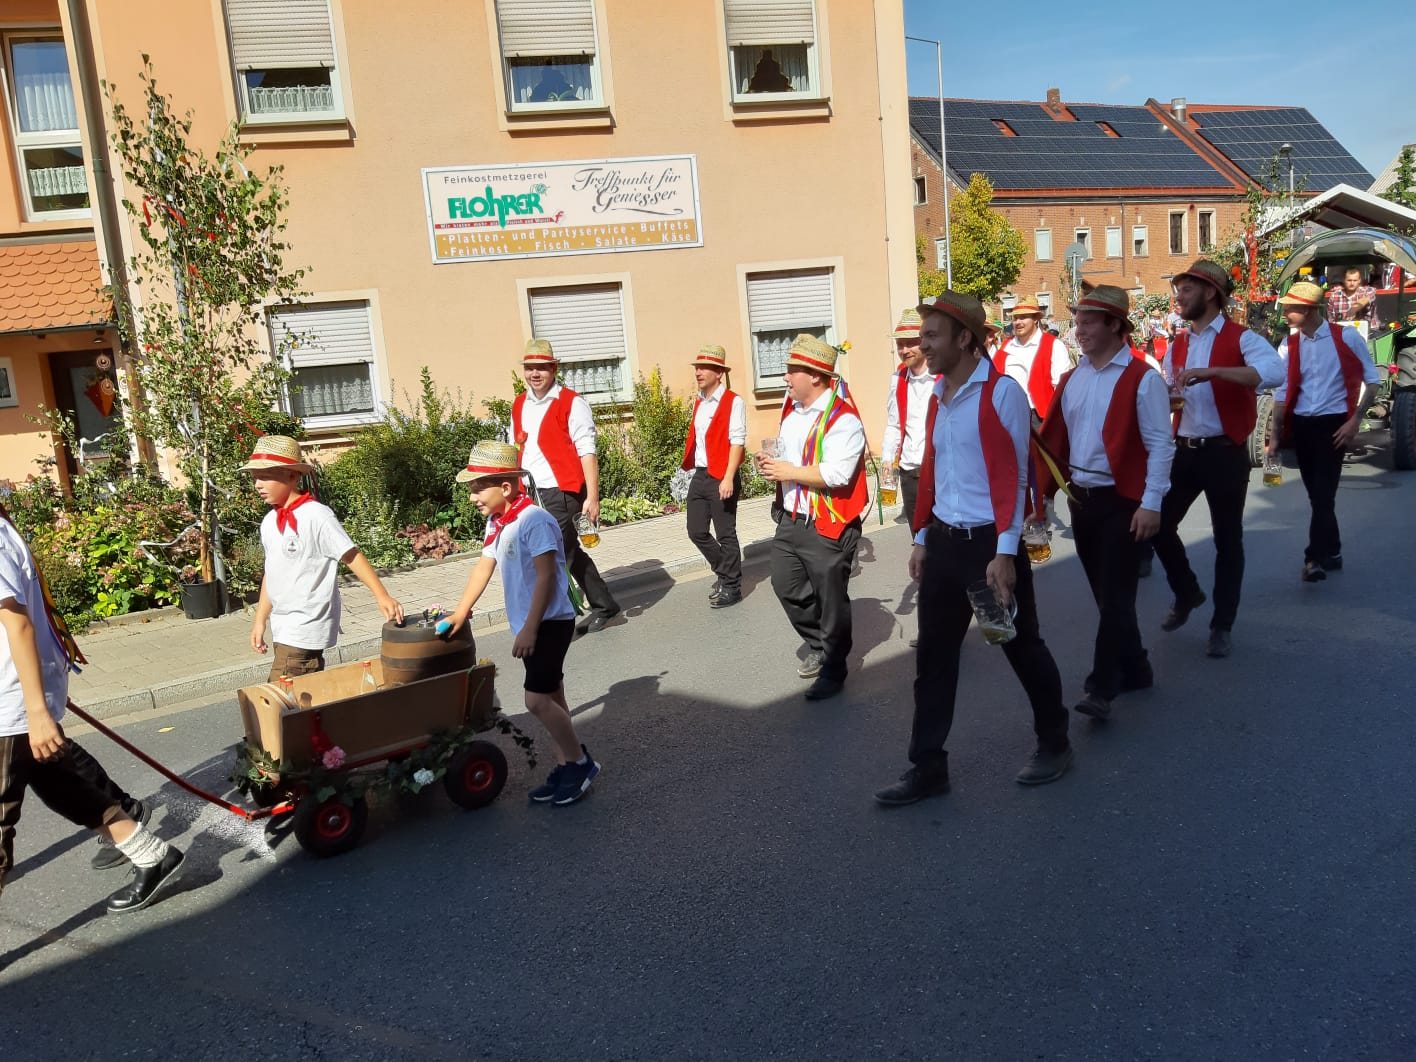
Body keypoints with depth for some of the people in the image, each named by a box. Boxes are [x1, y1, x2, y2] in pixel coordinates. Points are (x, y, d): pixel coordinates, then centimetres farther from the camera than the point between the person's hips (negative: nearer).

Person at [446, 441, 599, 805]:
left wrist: (530, 628, -23)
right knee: (550, 696, 13)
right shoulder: (497, 523, 7)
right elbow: (484, 567, 14)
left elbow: (546, 577, -23)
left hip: (550, 622, -9)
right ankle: (566, 765, 23)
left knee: (538, 700, -11)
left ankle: (580, 763, 5)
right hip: (531, 624, 9)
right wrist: (459, 614, 16)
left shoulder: (534, 520, -21)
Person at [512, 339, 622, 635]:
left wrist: (592, 497, -17)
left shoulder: (571, 404, -8)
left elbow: (587, 453, -12)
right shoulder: (519, 406, 13)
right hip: (532, 494, 7)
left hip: (562, 492, -7)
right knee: (569, 554, 16)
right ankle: (604, 605, 31)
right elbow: (515, 452, 18)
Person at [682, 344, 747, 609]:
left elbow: (737, 441, -16)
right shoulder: (698, 402, 14)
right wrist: (693, 469, 13)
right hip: (699, 476, 8)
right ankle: (724, 572, 31)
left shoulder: (733, 402, -10)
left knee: (725, 534, 2)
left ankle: (732, 587, 15)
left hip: (721, 477, -8)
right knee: (696, 531, 11)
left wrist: (728, 478, -22)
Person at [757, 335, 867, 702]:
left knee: (831, 599, 3)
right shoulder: (791, 410, 9)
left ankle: (833, 671, 19)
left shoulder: (843, 420, -19)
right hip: (791, 519, 9)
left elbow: (835, 474, -28)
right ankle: (819, 645, 38)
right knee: (786, 585, 16)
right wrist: (772, 465, 0)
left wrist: (788, 472, -19)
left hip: (827, 527, -9)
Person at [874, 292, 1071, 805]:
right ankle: (927, 767, 18)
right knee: (933, 658, 8)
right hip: (944, 542, 7)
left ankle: (1054, 744, 31)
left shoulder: (1002, 393, -11)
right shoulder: (938, 398, 12)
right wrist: (922, 538, 16)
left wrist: (1005, 552, -18)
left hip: (990, 543, -7)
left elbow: (1013, 476, -14)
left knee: (1022, 647, 9)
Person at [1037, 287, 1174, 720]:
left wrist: (1151, 503, -16)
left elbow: (1160, 446, -12)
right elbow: (1055, 438, 11)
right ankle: (1135, 669, 29)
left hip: (1122, 501, -7)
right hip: (1081, 497, 7)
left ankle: (1101, 688, -1)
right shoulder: (1072, 379, 10)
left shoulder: (1142, 379, -9)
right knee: (1104, 592, 14)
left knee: (1115, 595, -4)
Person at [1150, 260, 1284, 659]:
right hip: (1184, 450, 5)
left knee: (1227, 540, 5)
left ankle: (1222, 625, 17)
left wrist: (1211, 371, -34)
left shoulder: (1241, 338, -8)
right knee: (1159, 525, 4)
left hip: (1225, 452, -5)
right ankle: (1187, 593, 30)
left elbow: (1274, 373, -27)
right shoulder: (1176, 345, 11)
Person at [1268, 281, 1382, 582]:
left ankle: (1315, 558, -8)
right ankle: (1332, 553, 25)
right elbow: (1282, 392, 6)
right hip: (1300, 425, 4)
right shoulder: (1288, 345, 3)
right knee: (1317, 494, 12)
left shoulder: (1346, 336, -7)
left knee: (1323, 493, -10)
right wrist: (1275, 435, 3)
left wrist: (1355, 421, -10)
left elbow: (1372, 381, -2)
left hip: (1333, 424, -4)